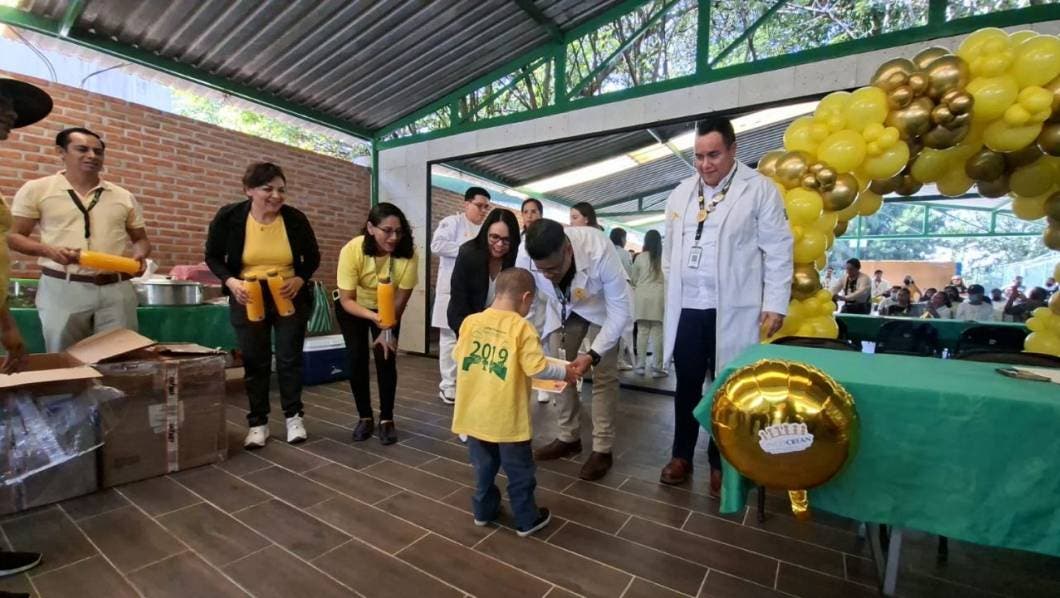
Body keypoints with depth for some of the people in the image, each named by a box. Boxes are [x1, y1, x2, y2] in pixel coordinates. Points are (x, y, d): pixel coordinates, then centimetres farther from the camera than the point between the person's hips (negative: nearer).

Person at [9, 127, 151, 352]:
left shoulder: (123, 196, 12)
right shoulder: (36, 189, 6)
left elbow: (140, 239, 17)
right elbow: (14, 236, 6)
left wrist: (140, 255, -6)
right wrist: (48, 250, -14)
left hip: (116, 288, 2)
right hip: (62, 287, -1)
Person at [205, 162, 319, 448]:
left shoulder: (296, 219, -10)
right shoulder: (229, 217, -10)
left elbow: (313, 258, 2)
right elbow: (213, 257, 2)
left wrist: (299, 280, -16)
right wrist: (230, 281, -16)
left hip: (290, 297, 0)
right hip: (248, 298, 0)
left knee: (290, 358, 5)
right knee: (255, 361, 7)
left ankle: (293, 416, 21)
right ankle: (258, 422, 21)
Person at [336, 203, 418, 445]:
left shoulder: (408, 253, -32)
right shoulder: (351, 250, -33)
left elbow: (401, 298, -20)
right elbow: (346, 300, -28)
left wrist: (388, 330, -16)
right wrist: (373, 317, -45)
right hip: (353, 308, 0)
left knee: (386, 359, -7)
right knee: (357, 359, -4)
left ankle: (387, 419, 10)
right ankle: (365, 418, 16)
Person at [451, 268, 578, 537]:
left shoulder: (470, 321, -2)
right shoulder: (521, 327, -17)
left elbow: (458, 358, 7)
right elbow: (537, 368, -19)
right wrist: (564, 372, -2)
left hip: (475, 413, 5)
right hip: (506, 417, -5)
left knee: (484, 465, 24)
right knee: (519, 471, 14)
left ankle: (483, 510, 40)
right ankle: (527, 520, 30)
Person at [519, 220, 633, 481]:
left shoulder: (599, 251, -40)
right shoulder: (525, 258, -32)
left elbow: (621, 310, -31)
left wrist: (594, 355, -37)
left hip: (603, 306, -3)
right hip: (562, 307, 4)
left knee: (604, 375, -6)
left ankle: (602, 448, 8)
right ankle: (569, 438, 21)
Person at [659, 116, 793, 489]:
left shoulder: (760, 190, -2)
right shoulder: (681, 193, 11)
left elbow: (778, 250, -3)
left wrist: (775, 305, -8)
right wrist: (671, 289, 9)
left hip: (733, 311, -3)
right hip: (687, 309, 4)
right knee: (686, 385, 12)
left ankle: (720, 463, 28)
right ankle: (681, 455, 29)